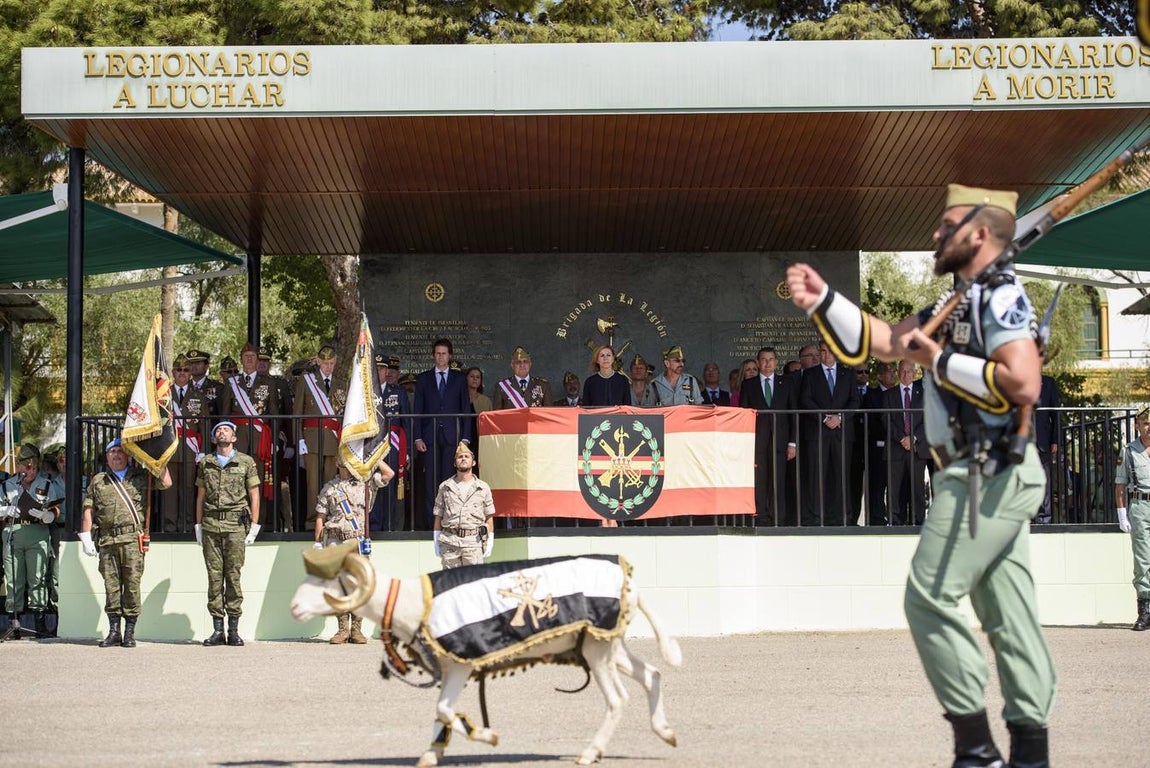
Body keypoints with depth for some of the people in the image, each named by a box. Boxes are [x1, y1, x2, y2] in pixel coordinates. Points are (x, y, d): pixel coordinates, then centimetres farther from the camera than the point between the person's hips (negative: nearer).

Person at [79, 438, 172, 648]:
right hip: (107, 540, 2)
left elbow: (166, 483, 4)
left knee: (132, 585, -6)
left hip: (133, 539, -2)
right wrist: (86, 538, 5)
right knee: (111, 585, 1)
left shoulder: (141, 477, 14)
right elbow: (88, 510, 14)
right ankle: (113, 631, 7)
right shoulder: (98, 481, 17)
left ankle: (130, 632, -2)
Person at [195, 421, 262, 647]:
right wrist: (198, 526, 9)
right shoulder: (205, 463, 14)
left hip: (236, 525, -2)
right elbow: (200, 496, 16)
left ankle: (234, 630, 0)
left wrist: (254, 526, -1)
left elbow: (254, 495, 6)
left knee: (233, 575, -4)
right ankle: (217, 630, 3)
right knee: (214, 576, 1)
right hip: (210, 525, 2)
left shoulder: (246, 462, 7)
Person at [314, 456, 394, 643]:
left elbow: (389, 474, 2)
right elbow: (320, 517, 14)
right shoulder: (329, 487, 14)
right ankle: (343, 629, 0)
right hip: (335, 541, 1)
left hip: (359, 541, -1)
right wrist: (318, 542, 7)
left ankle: (356, 629, 1)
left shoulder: (366, 482, 13)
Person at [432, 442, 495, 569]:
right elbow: (438, 517, 14)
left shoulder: (483, 488, 12)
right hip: (449, 541, 1)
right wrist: (436, 542, 7)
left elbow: (489, 518, 12)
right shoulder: (444, 487, 13)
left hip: (474, 541, -1)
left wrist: (490, 543, 4)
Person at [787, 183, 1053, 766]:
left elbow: (1023, 384, -26)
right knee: (1008, 611, 8)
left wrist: (940, 360, -18)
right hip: (996, 476, 9)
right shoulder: (961, 301, 17)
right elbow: (880, 342, 19)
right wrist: (821, 299, 11)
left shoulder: (1001, 295, -12)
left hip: (985, 475, -9)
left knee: (931, 598, -8)